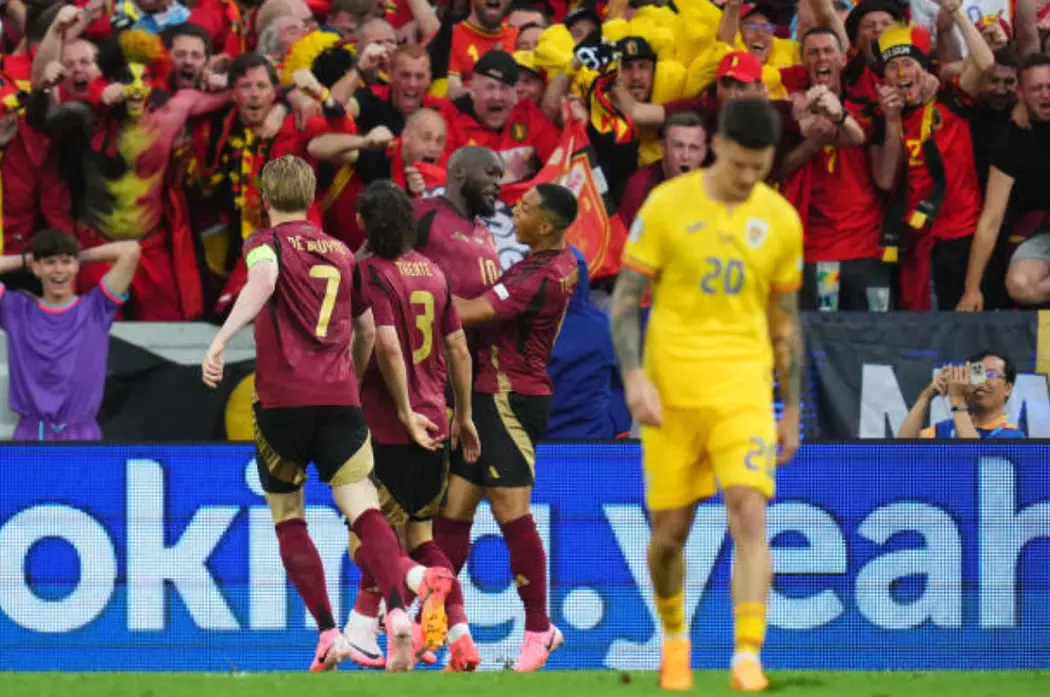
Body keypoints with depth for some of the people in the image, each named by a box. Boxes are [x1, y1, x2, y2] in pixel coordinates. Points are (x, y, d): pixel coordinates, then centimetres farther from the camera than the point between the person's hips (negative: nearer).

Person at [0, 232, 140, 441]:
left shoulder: (96, 308, 4)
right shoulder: (17, 312, 8)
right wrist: (25, 260, 11)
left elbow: (131, 251, -3)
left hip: (81, 436, -1)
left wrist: (83, 256, 9)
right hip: (30, 434, 1)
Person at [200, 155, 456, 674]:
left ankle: (329, 636, 3)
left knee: (288, 521, 11)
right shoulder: (341, 253, 19)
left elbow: (263, 281, -20)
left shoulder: (267, 243, 4)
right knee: (362, 509, -9)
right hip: (340, 397, 3)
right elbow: (366, 330, 29)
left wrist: (221, 340, -30)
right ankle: (397, 614, -35)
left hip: (282, 397, -3)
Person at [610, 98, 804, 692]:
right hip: (671, 390, -1)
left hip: (742, 386, 1)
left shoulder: (781, 220, 4)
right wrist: (635, 377, -14)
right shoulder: (667, 206, -3)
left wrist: (792, 412, 14)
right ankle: (675, 638, 33)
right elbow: (626, 299, -1)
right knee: (670, 532, 7)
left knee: (750, 515, -17)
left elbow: (786, 321, 13)